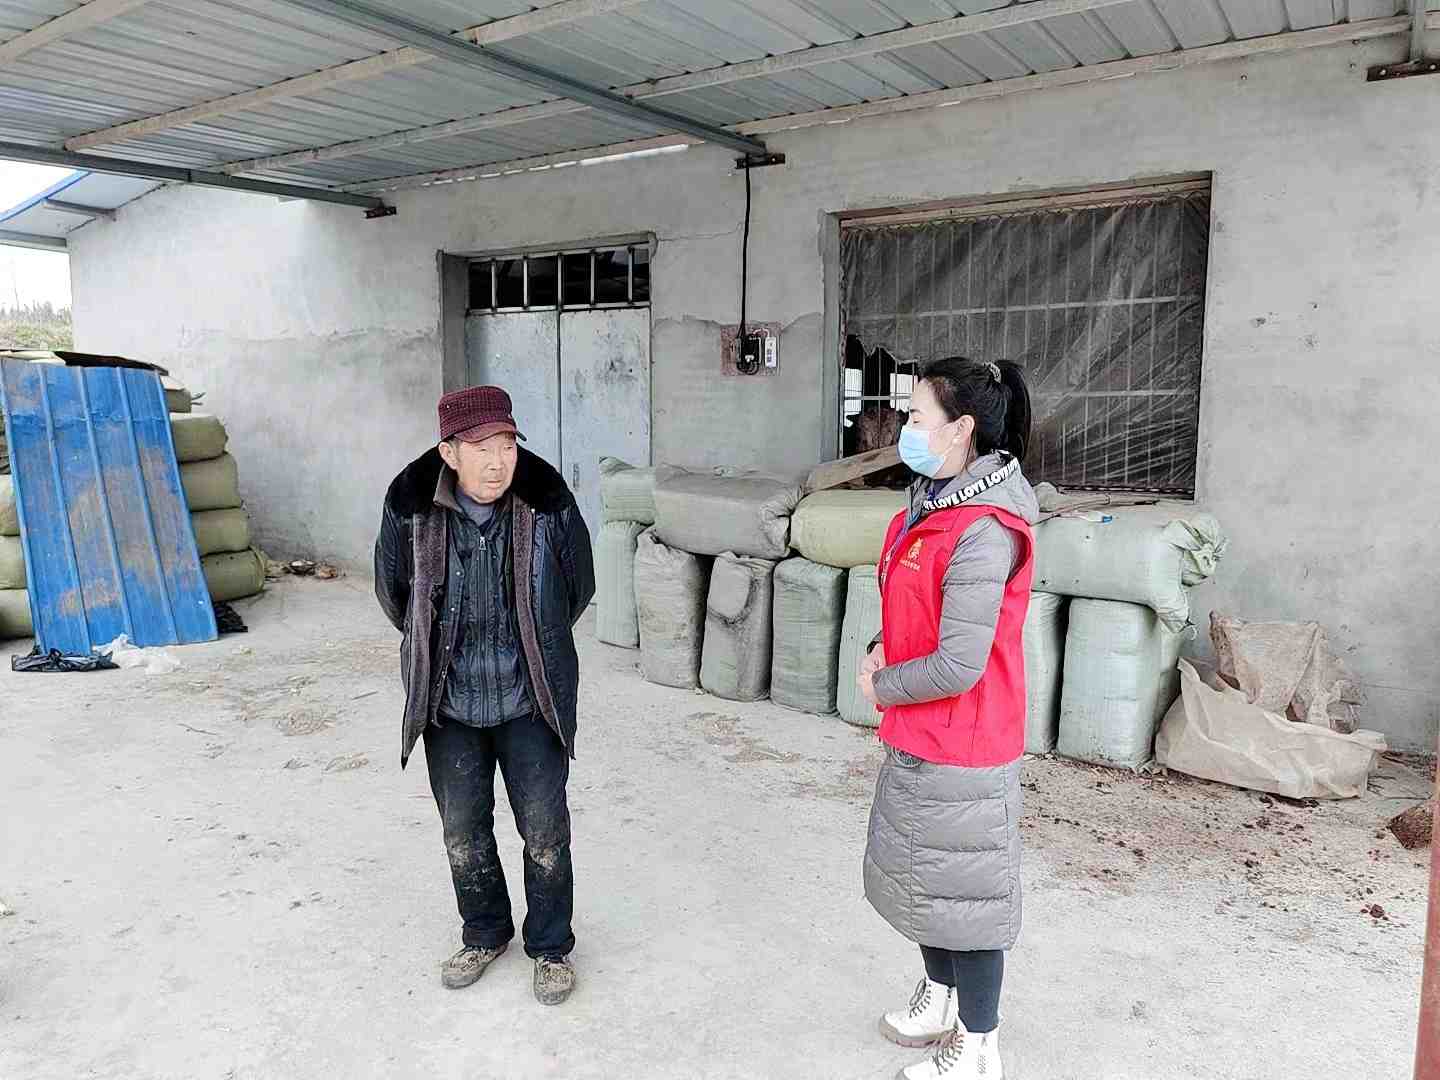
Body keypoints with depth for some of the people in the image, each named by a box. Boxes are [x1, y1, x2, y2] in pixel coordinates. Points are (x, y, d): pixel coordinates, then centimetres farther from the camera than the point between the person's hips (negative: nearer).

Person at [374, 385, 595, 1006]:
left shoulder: (549, 507, -16)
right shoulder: (412, 511, -14)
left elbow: (579, 588, 2)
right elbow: (392, 590, 6)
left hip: (529, 701, -1)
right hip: (450, 703, 2)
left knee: (545, 832, 8)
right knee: (463, 833, 17)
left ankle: (551, 947, 31)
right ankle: (485, 934, 41)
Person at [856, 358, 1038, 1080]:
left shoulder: (984, 531, -26)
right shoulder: (931, 504, 5)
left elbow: (957, 666, -27)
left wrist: (883, 688, -11)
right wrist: (883, 646, 1)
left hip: (961, 747, -9)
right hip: (917, 738, 9)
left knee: (964, 889, 8)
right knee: (919, 871, 24)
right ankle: (940, 997, 46)